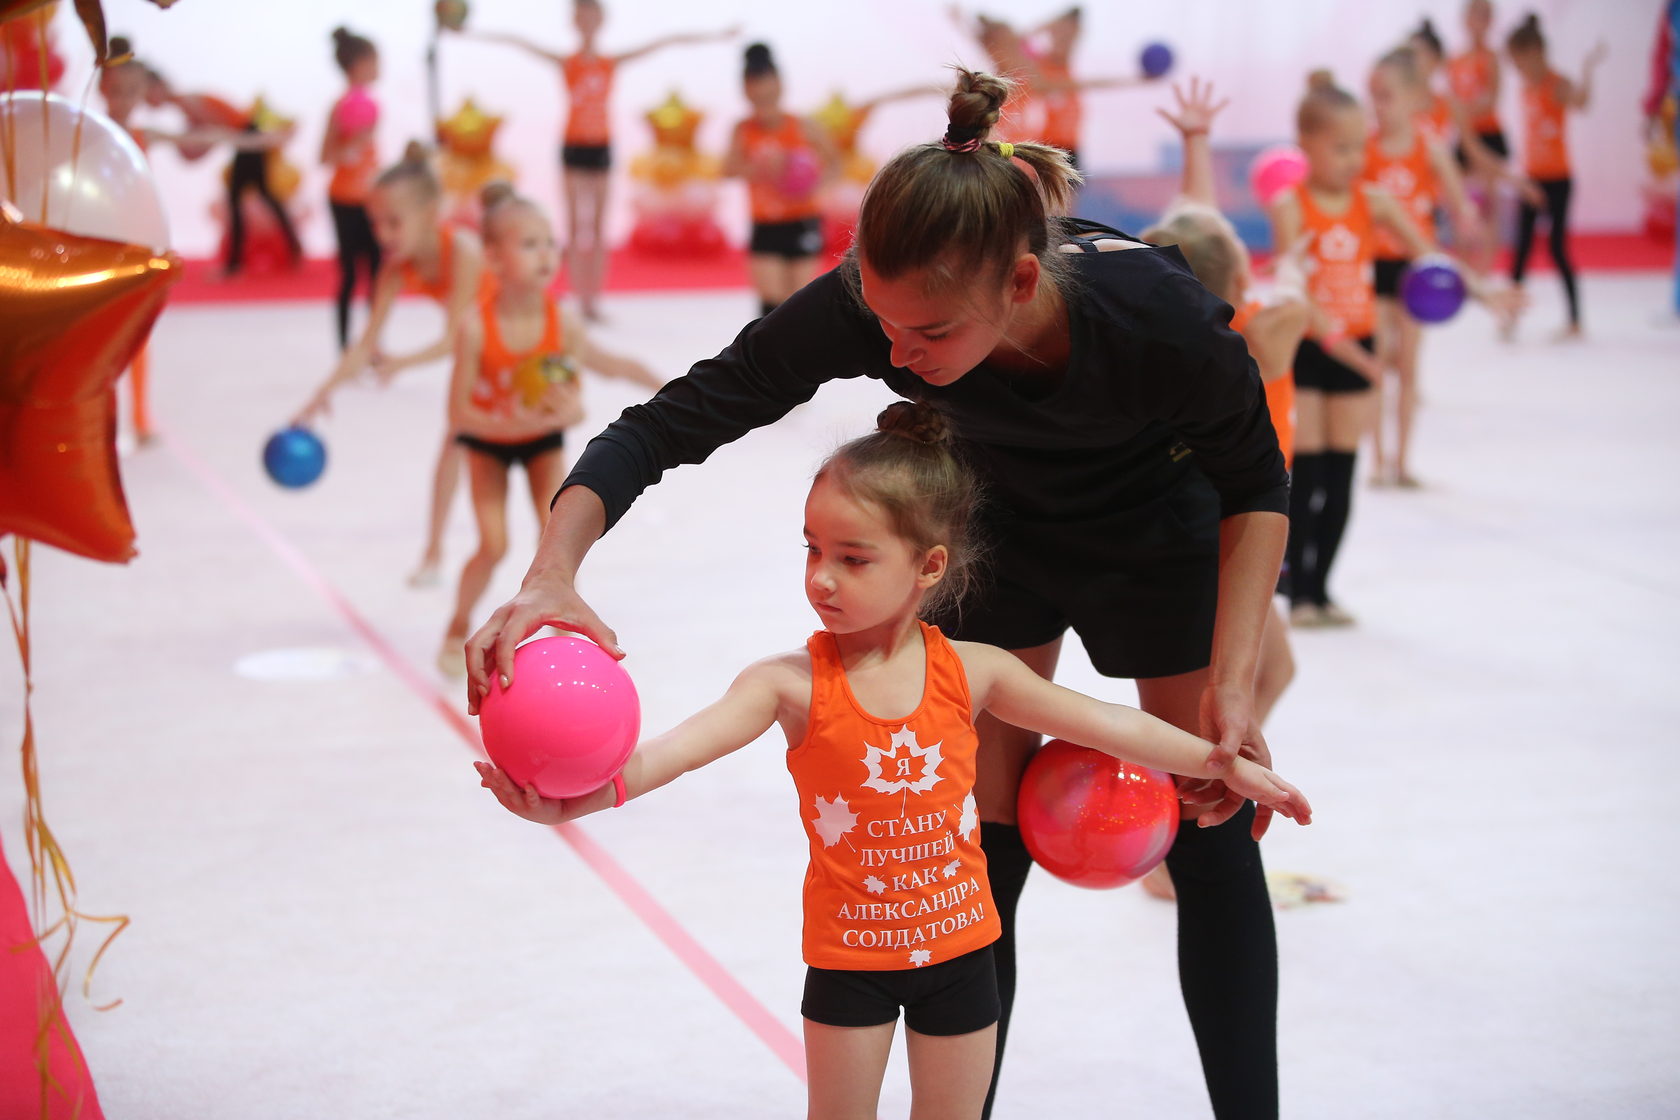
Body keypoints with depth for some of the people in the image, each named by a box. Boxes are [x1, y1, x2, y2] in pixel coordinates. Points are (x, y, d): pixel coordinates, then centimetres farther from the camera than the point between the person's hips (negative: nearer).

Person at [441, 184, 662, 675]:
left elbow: (577, 407, -14)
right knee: (494, 546, -10)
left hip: (544, 438, 2)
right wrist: (511, 422, -40)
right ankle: (458, 629, 17)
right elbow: (459, 413, -27)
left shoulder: (563, 326, -25)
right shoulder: (477, 329, -31)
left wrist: (566, 410, -36)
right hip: (488, 439, -2)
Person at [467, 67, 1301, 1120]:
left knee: (1213, 838, 3)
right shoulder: (863, 309, -35)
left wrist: (1234, 681, -26)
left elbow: (1257, 484, -20)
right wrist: (553, 570, -47)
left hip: (1159, 528, -1)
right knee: (984, 845, 0)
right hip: (1001, 529, 2)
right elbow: (670, 421, -31)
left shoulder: (1163, 315, -40)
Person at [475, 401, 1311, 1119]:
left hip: (957, 944, 1)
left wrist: (1223, 763, 0)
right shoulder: (794, 682, -16)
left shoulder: (970, 672, -9)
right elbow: (691, 743, -31)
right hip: (848, 951, -1)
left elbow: (1102, 725, -2)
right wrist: (589, 791, -48)